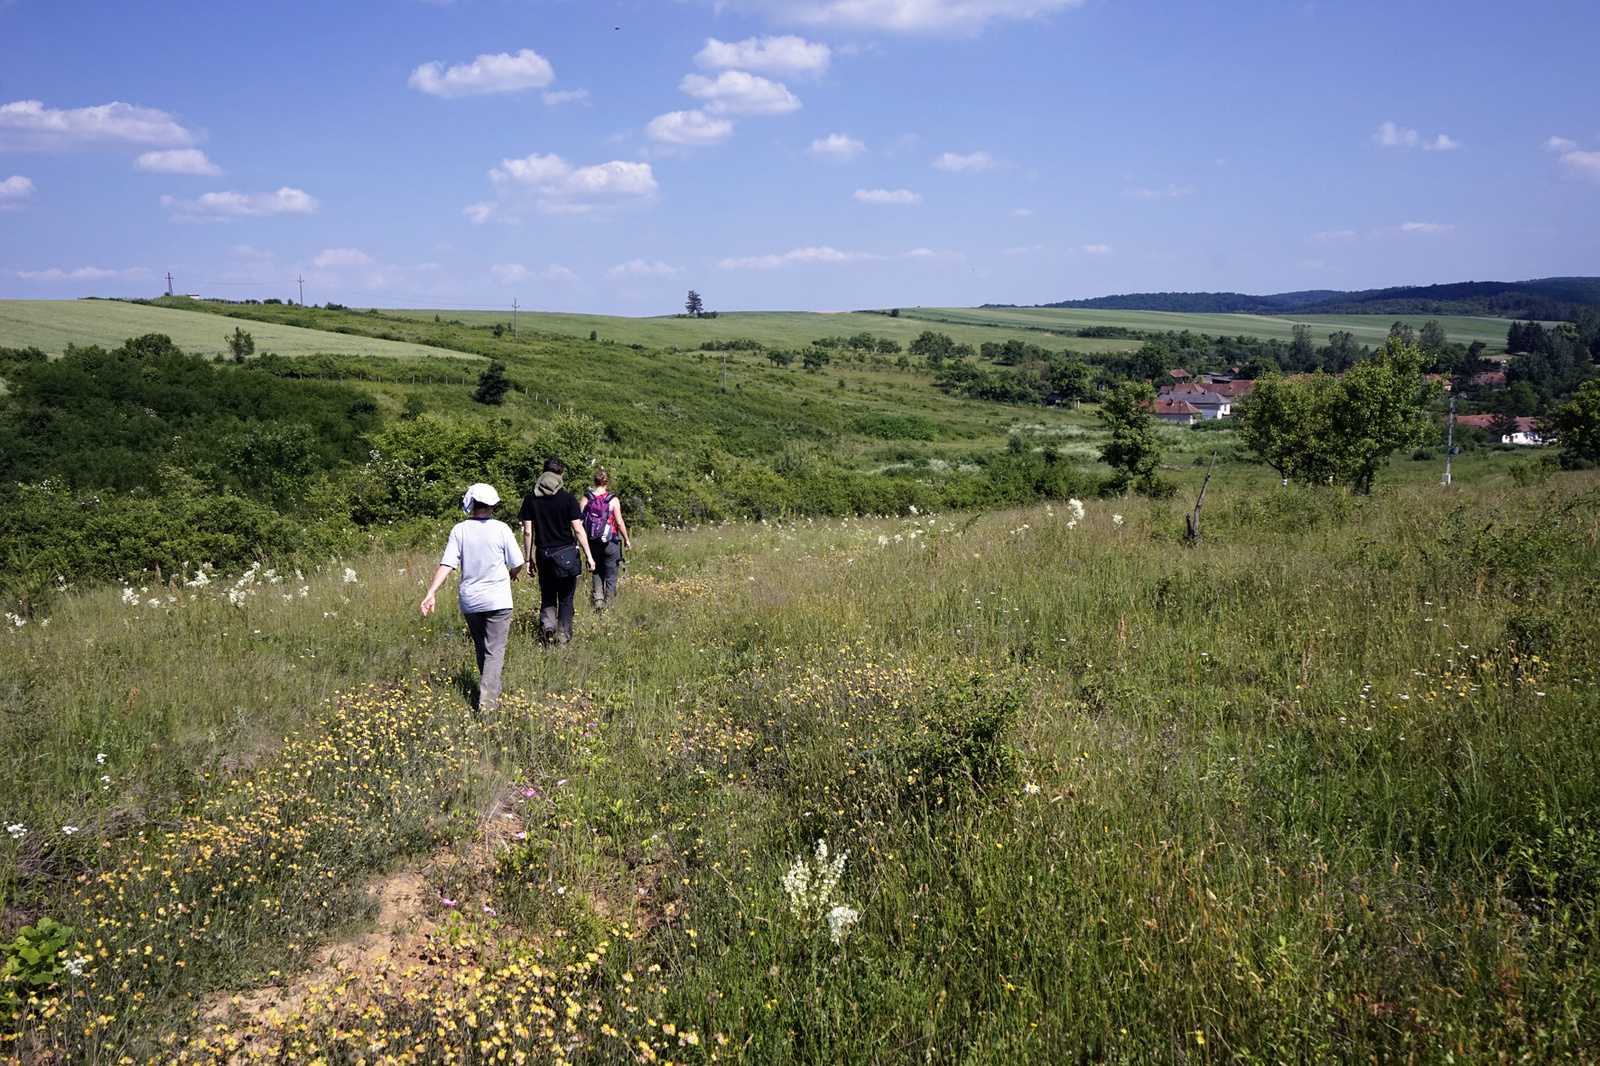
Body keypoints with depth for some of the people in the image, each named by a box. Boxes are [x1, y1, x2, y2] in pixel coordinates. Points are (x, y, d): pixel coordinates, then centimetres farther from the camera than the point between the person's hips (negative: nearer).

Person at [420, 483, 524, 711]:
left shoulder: (459, 531, -3)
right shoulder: (501, 529, -8)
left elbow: (447, 564, -10)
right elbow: (517, 563, -1)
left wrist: (431, 593, -10)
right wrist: (512, 574, 21)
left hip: (469, 600, 3)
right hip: (497, 600, -3)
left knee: (481, 649, 20)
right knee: (494, 651, -1)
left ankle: (491, 690, 34)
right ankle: (487, 699, -13)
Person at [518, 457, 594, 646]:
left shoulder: (531, 499, 0)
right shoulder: (568, 498, -8)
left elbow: (527, 532, 1)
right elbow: (578, 530, -9)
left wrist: (529, 558, 10)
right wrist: (589, 555, -3)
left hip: (543, 555, 2)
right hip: (566, 555, -2)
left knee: (547, 596, 16)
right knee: (566, 598, 9)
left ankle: (547, 625, -6)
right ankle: (563, 636, 11)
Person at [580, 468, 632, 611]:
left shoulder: (586, 498, -4)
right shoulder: (613, 500, -10)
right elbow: (619, 522, -7)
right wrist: (627, 540, 6)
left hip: (592, 543, 3)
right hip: (610, 543, -2)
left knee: (597, 572, 18)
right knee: (611, 575, 8)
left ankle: (598, 600, 5)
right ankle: (610, 603, 10)